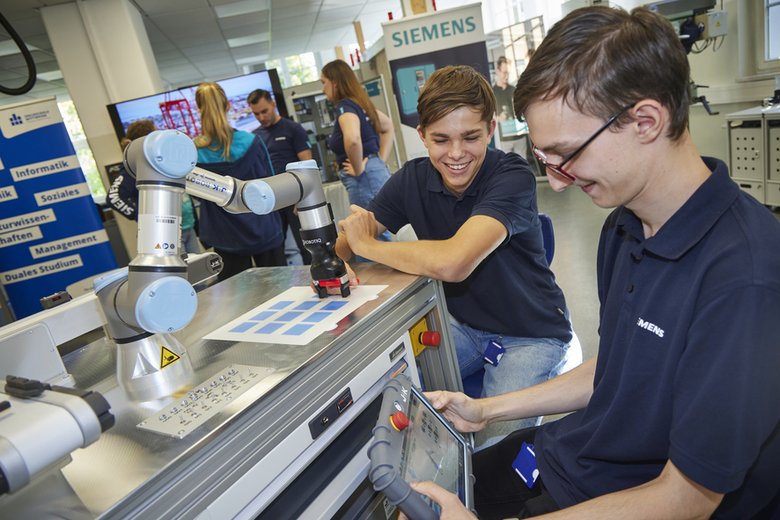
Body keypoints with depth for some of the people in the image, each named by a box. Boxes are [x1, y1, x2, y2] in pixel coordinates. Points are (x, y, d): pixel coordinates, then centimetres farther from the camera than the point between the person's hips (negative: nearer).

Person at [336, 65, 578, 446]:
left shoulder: (512, 177, -24)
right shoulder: (413, 179, -7)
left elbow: (452, 263, -39)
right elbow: (344, 247, -5)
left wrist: (367, 245, -25)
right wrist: (352, 230, -29)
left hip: (530, 335, -4)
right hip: (462, 325, 5)